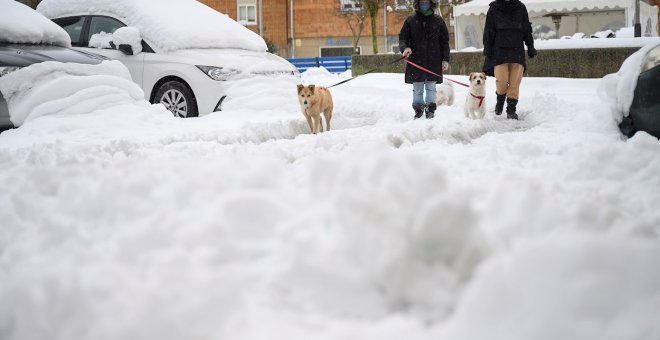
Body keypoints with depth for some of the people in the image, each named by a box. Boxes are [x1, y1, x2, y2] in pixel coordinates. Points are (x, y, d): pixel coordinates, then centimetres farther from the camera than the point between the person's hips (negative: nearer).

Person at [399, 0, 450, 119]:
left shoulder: (438, 21, 6)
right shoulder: (411, 20, 5)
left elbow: (445, 41, 8)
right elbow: (402, 37, 5)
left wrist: (445, 59, 2)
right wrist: (405, 47, -16)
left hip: (433, 61, 0)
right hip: (416, 60, 0)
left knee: (431, 87, 3)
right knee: (417, 89, 3)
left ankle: (430, 111, 10)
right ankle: (418, 110, 12)